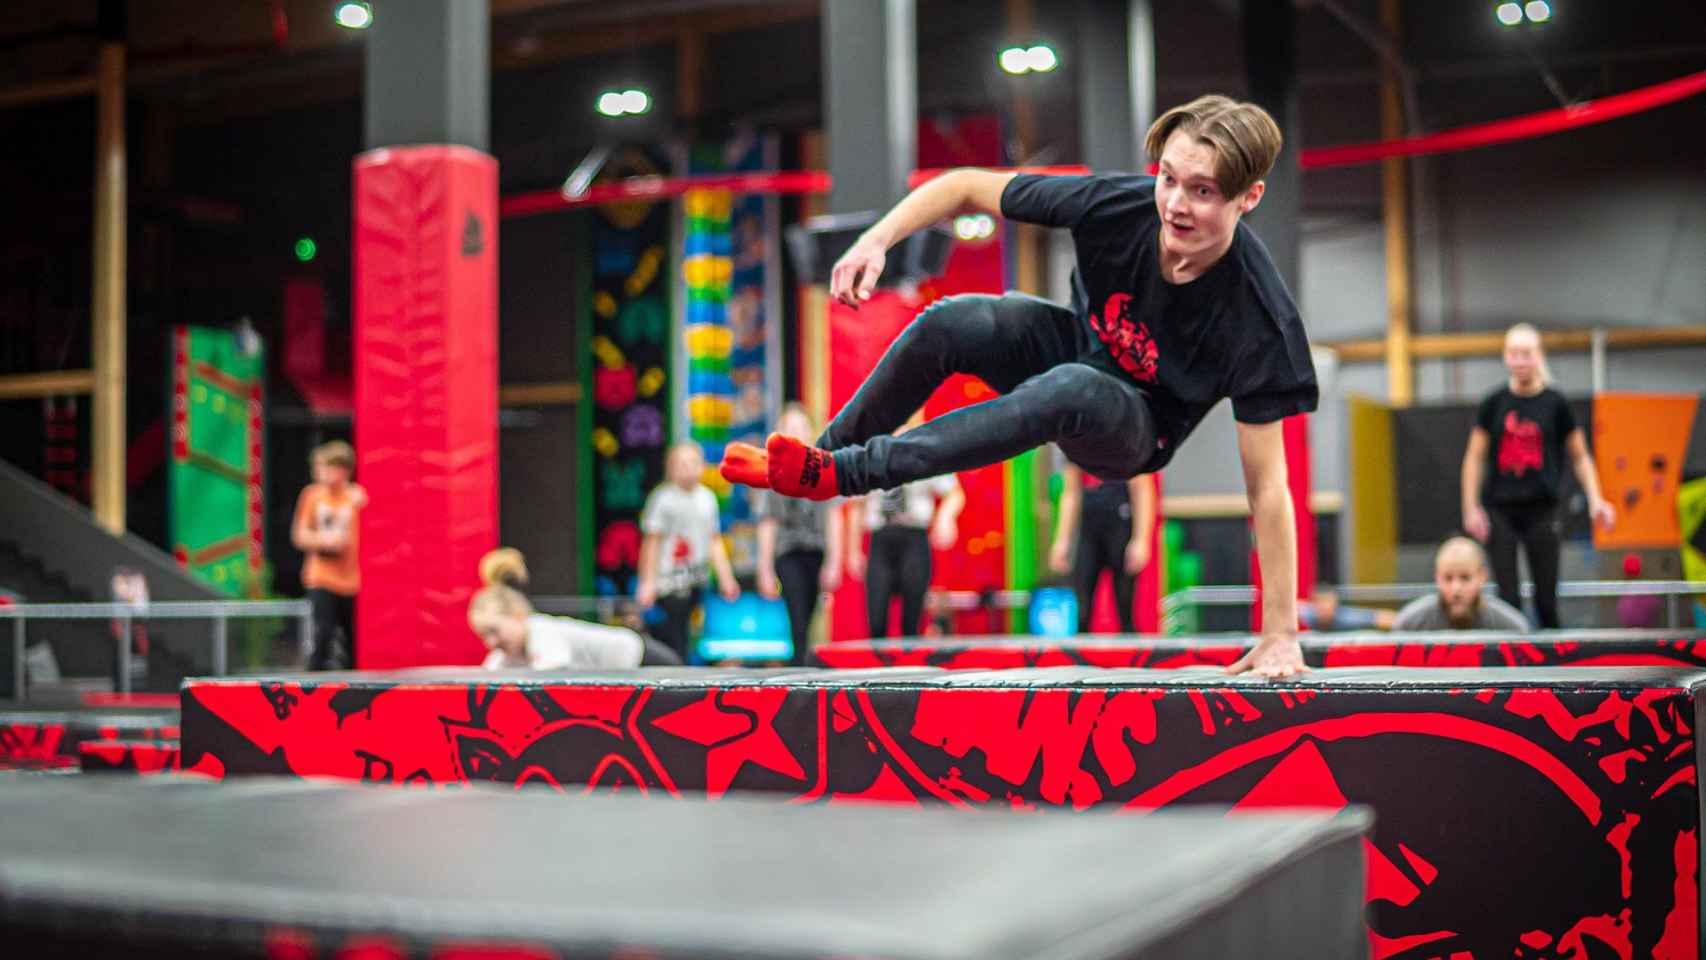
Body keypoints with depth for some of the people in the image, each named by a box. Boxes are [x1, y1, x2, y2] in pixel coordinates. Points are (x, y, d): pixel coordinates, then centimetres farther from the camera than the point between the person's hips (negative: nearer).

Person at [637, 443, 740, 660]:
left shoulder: (707, 497, 12)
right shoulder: (663, 498, -6)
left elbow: (715, 542, 17)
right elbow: (651, 542, -6)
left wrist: (725, 577, 13)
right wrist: (647, 583, -10)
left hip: (696, 582, 5)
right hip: (669, 582, -5)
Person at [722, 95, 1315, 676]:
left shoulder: (1259, 316, -32)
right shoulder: (1118, 204, -24)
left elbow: (1266, 486, -26)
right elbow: (966, 187, -10)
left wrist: (1280, 634, -26)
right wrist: (876, 239, -25)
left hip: (1132, 435, -3)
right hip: (1071, 347, 3)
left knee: (1070, 391, -40)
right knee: (951, 322, -29)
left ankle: (839, 475, -31)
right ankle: (827, 447, -6)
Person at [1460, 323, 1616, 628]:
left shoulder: (1555, 403, 2)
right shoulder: (1494, 404, 3)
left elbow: (1580, 457, 8)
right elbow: (1474, 458, 7)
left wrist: (1595, 500, -5)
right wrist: (1471, 508, -1)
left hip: (1541, 508, 0)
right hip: (1500, 509, 0)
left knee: (1546, 596, 3)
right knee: (1507, 597, -1)